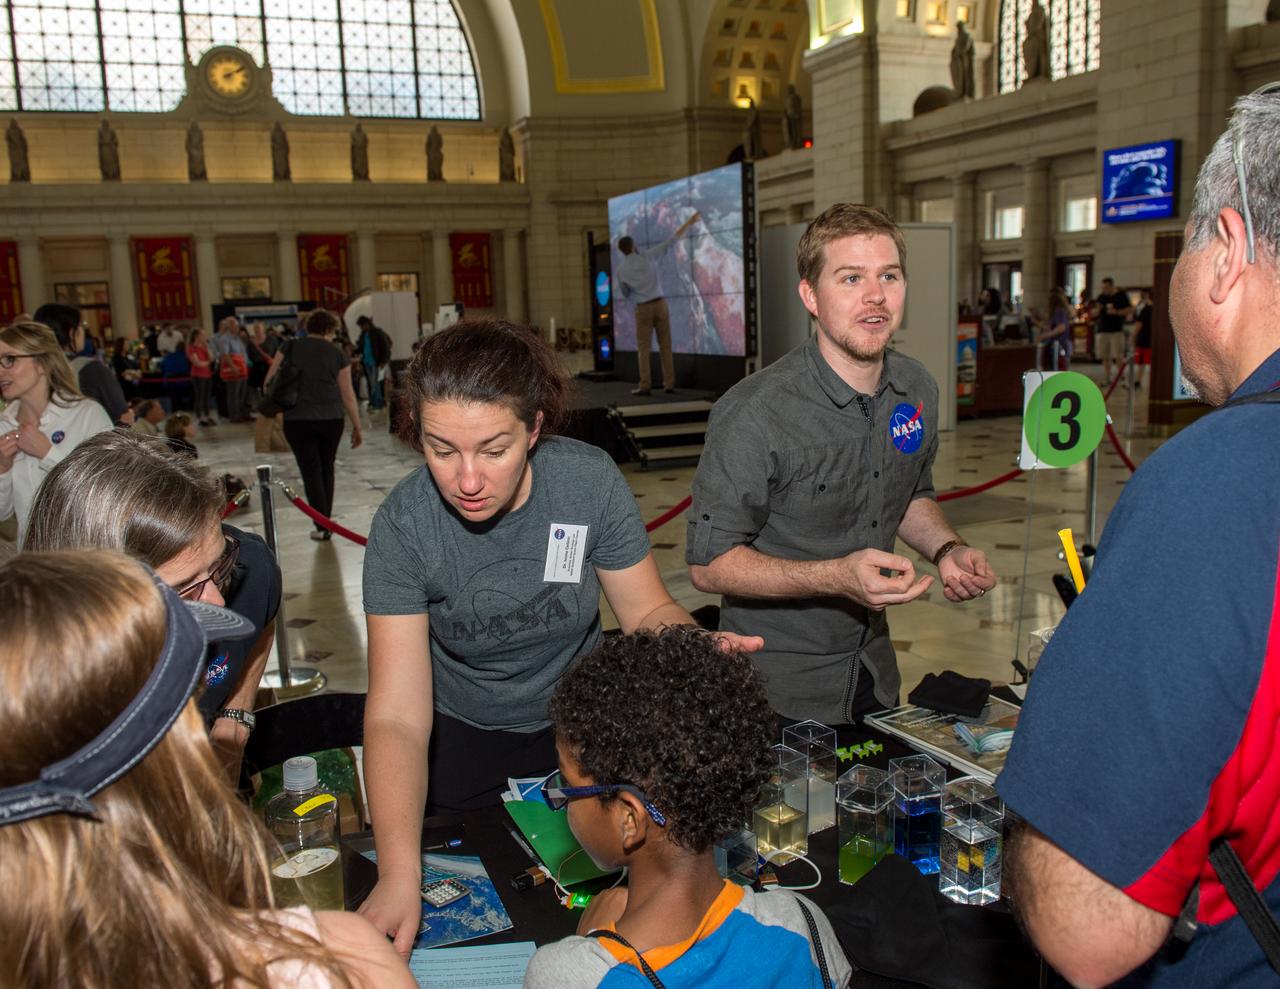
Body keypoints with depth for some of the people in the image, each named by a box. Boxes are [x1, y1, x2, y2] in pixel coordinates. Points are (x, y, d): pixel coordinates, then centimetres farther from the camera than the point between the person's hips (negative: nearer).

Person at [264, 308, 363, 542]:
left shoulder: (290, 348, 3)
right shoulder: (336, 354, 3)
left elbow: (268, 382, 1)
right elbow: (348, 394, 2)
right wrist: (357, 427, 8)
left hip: (297, 420, -1)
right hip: (331, 419, 1)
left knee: (311, 471, 4)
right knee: (327, 469, 17)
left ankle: (322, 527, -2)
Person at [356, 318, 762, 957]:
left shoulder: (590, 481, -26)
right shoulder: (402, 525, -28)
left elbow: (647, 610, -13)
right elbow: (397, 716, -30)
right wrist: (399, 873, -42)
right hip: (463, 743, -1)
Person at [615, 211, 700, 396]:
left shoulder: (621, 270, -1)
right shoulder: (648, 255, -2)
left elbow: (626, 294, 14)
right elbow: (671, 240, 1)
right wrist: (689, 222, 9)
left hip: (643, 309, -1)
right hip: (660, 305, 2)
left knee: (643, 349, 2)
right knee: (665, 346, 5)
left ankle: (645, 386, -8)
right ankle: (669, 384, 1)